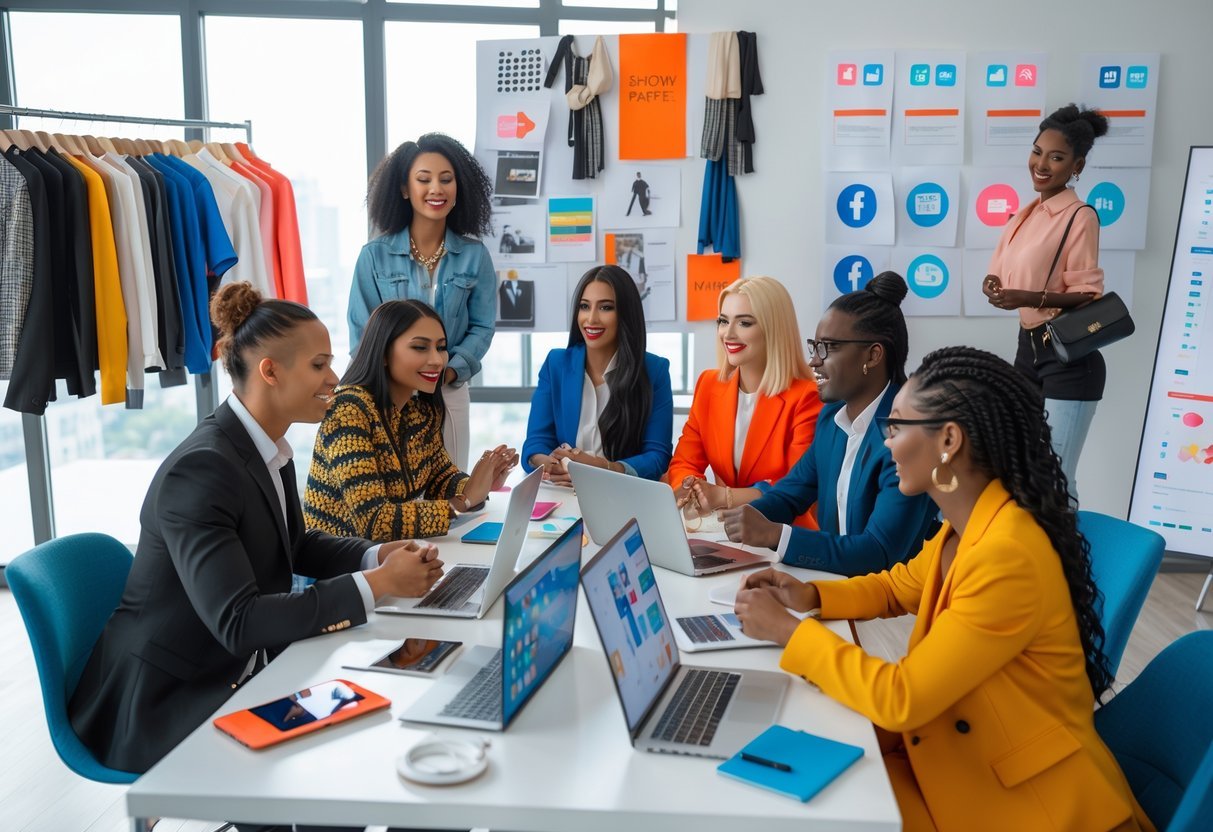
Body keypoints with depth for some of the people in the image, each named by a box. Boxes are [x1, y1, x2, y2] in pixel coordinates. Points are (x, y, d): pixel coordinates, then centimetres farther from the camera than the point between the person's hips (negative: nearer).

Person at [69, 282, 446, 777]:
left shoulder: (270, 448, 0)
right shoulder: (200, 470, -27)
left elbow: (295, 546, 14)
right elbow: (238, 621, -32)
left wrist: (378, 556, -5)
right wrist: (377, 584, -29)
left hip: (242, 670, 8)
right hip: (164, 700, -8)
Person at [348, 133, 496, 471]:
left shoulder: (475, 255, 1)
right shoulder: (375, 255, -2)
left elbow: (482, 326, 0)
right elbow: (362, 329, -2)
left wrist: (450, 372, -16)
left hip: (450, 394, 2)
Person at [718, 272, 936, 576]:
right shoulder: (831, 415, 5)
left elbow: (881, 553, -23)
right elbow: (793, 490, 15)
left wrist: (773, 534, -27)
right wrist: (750, 516, -6)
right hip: (830, 576, 7)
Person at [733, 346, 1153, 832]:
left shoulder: (1008, 556, -31)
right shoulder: (967, 526, -1)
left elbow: (900, 699, -28)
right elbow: (897, 587, 18)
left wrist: (787, 630, -18)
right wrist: (811, 596, 0)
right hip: (959, 747, 8)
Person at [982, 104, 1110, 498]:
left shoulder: (1080, 217, -13)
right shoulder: (1027, 213, 9)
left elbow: (1088, 295, -13)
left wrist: (1030, 298, -27)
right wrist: (997, 288, -5)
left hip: (1068, 359, -8)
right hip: (1027, 346, 8)